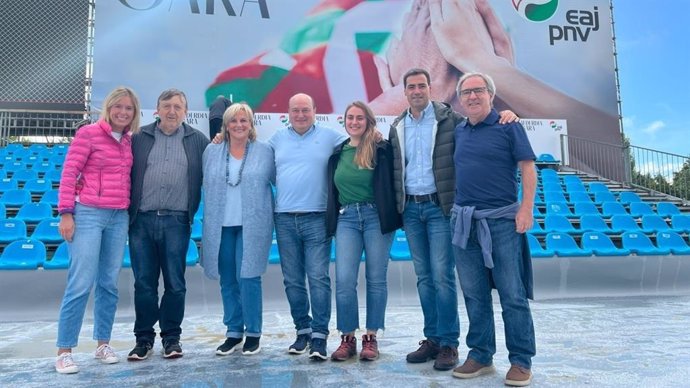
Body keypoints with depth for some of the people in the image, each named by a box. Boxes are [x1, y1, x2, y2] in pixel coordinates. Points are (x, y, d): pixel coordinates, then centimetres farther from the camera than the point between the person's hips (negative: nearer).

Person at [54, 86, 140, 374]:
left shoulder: (129, 141, 11)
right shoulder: (88, 133, -5)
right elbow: (68, 173, -7)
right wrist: (66, 213, -12)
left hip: (119, 218, 6)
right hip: (88, 215, -5)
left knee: (109, 284, 10)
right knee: (81, 284, -6)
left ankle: (103, 343, 21)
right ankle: (64, 350, 6)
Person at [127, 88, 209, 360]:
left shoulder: (197, 140, 7)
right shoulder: (139, 138, 9)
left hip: (176, 221, -1)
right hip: (142, 220, 1)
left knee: (175, 284, 5)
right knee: (144, 283, 7)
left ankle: (171, 337, 19)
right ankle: (144, 338, 20)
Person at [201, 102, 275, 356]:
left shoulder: (265, 152, 2)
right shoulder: (211, 152, 9)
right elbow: (207, 187, 15)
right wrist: (209, 223, 14)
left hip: (252, 226, -3)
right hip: (220, 226, 3)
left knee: (248, 278, -5)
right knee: (227, 281, 9)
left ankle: (253, 333, 11)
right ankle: (234, 332, 22)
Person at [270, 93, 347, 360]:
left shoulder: (329, 136, 4)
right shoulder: (278, 138, 13)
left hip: (316, 218, -3)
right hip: (285, 219, 4)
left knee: (318, 278, -5)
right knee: (292, 280, 9)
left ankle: (319, 335, 3)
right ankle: (302, 330, 22)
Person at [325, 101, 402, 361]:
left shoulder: (381, 149, -1)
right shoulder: (338, 153, 12)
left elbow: (392, 184, -1)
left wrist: (393, 216, -7)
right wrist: (332, 221, 14)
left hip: (376, 217, -3)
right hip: (346, 218, 3)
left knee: (376, 279, 4)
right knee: (344, 280, -3)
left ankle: (371, 338, 15)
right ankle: (347, 338, 10)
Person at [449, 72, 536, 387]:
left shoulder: (508, 126, -1)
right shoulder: (459, 132, 13)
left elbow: (528, 167, -4)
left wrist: (526, 208, -13)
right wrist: (452, 209, 12)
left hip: (501, 220, -5)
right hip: (464, 222, 5)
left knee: (512, 295, 1)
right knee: (474, 295, 11)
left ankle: (521, 362, 14)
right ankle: (480, 355, 23)